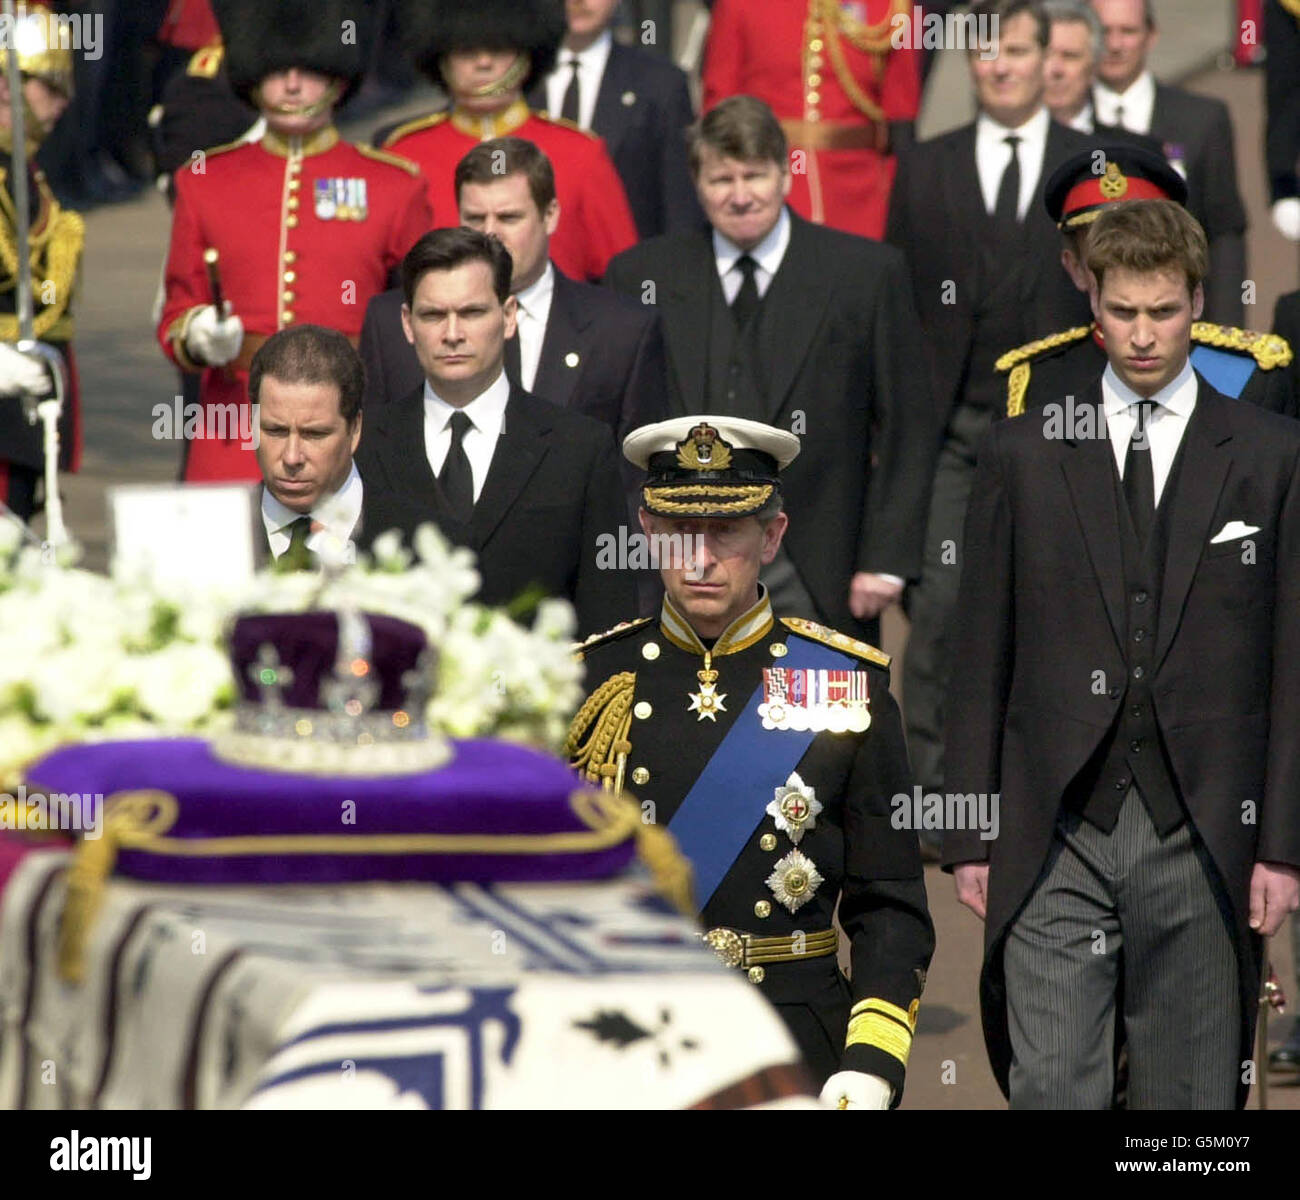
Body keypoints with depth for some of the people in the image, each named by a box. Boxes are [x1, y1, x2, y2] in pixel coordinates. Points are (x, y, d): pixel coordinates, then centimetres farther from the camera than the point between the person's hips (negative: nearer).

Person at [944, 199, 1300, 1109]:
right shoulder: (1022, 456, 8)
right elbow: (981, 663, 8)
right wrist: (969, 838, 3)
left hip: (1202, 838, 0)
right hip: (1055, 838, 0)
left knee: (1194, 1097, 4)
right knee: (1050, 1088, -5)